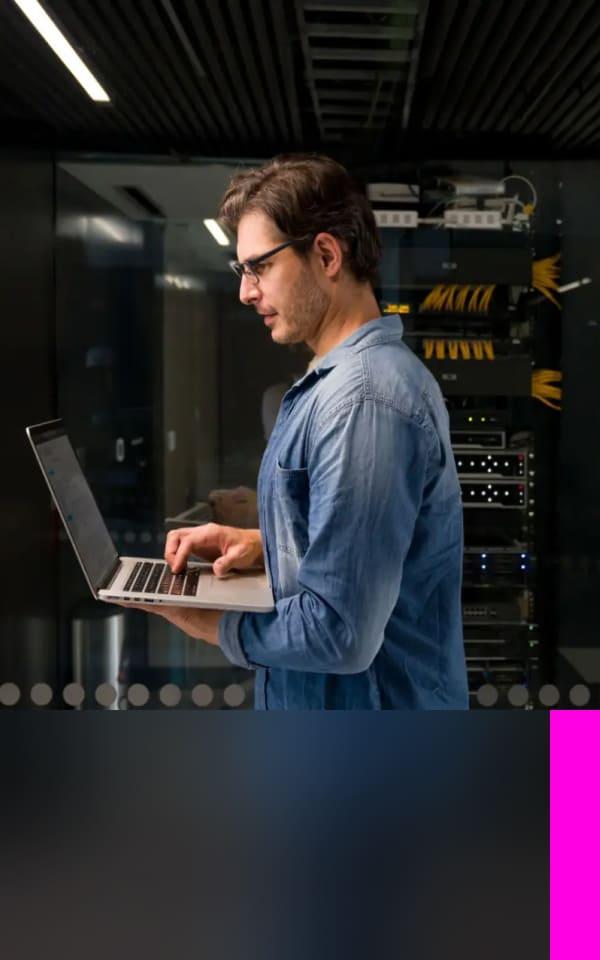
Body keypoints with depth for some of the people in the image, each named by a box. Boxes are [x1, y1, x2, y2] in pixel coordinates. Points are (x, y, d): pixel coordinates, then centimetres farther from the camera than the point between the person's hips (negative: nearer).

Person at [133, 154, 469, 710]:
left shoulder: (361, 400, -26)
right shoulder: (364, 371, 7)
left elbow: (341, 633, -28)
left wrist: (215, 627, -13)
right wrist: (262, 545, 2)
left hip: (370, 697, -9)